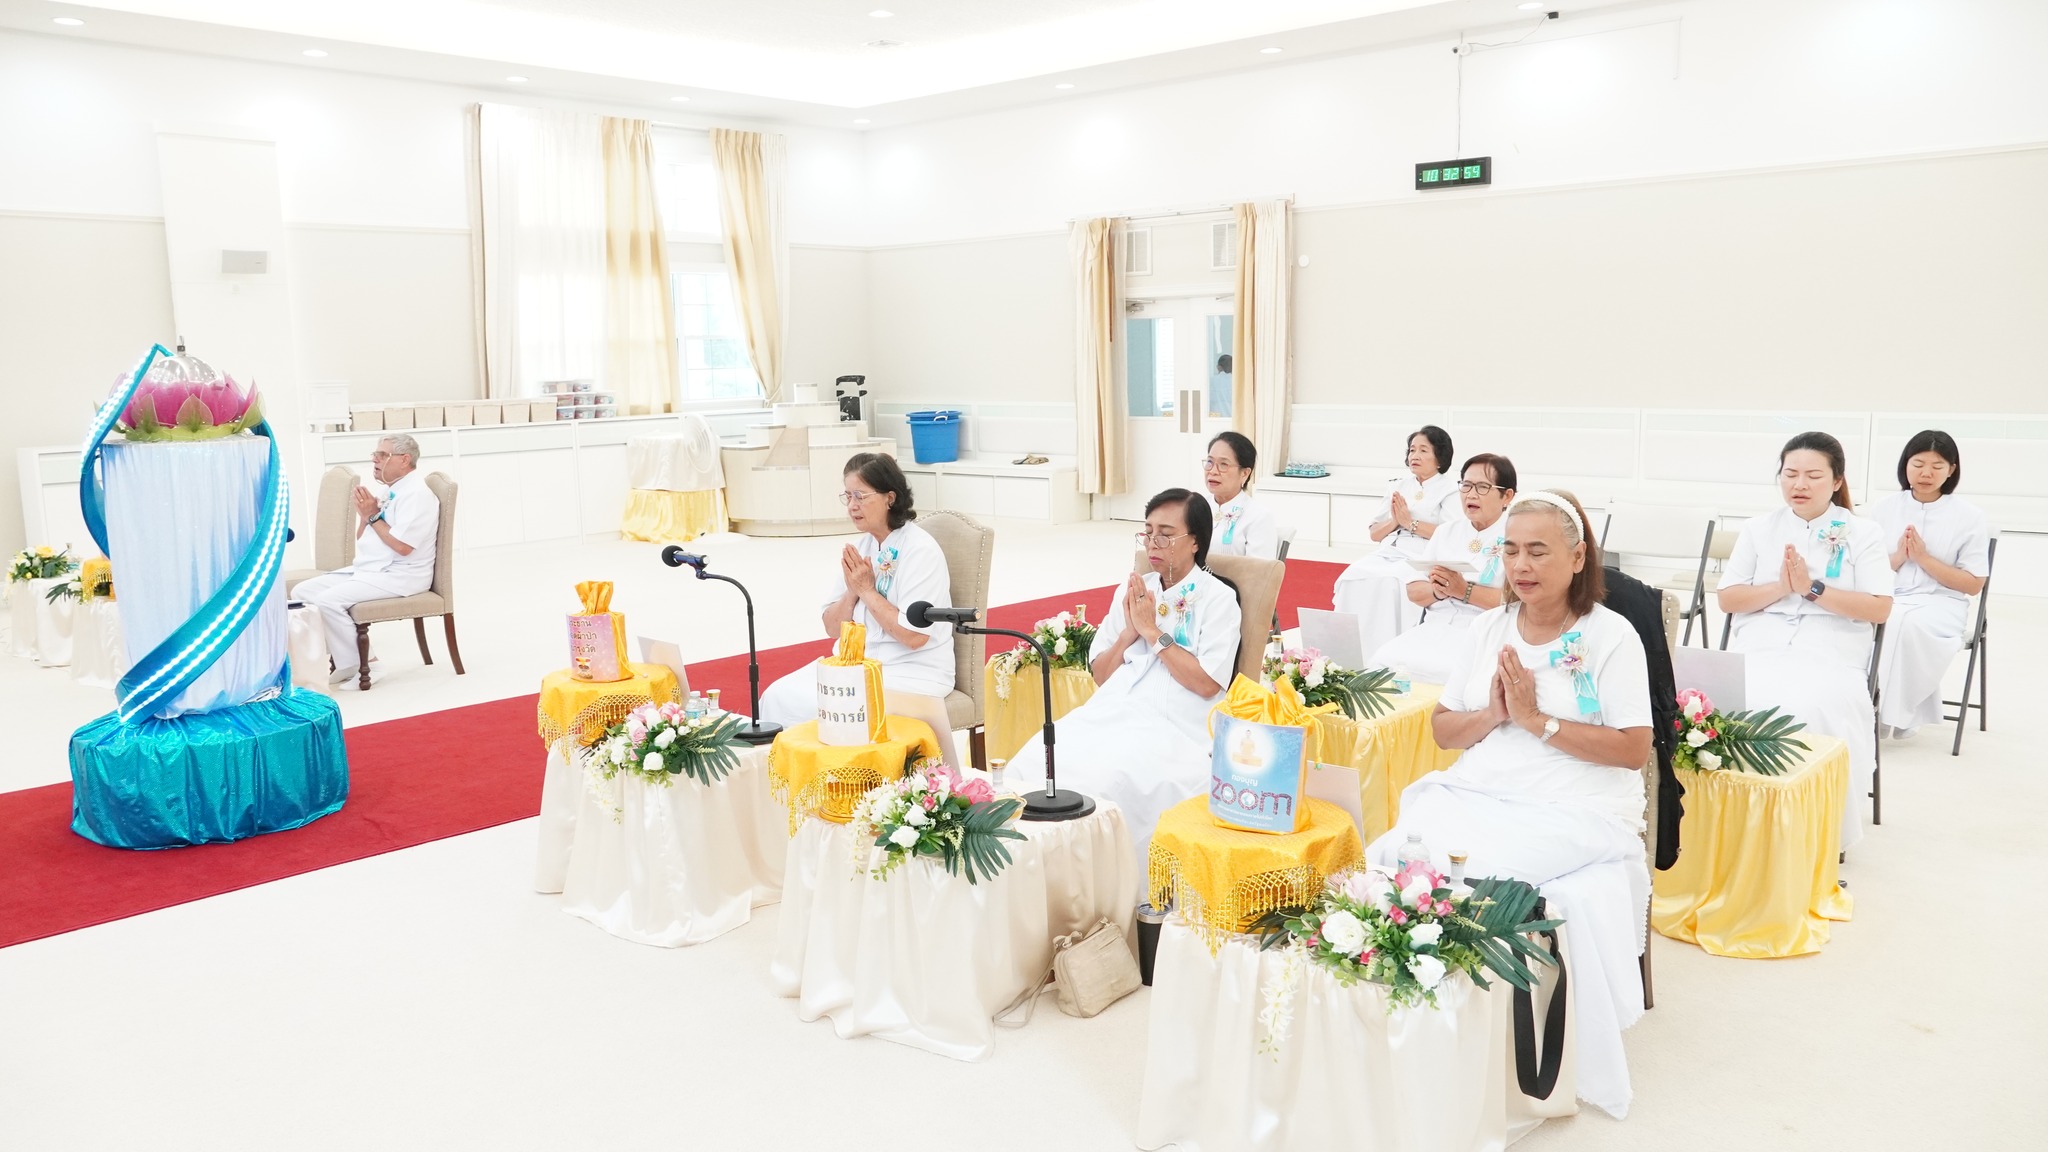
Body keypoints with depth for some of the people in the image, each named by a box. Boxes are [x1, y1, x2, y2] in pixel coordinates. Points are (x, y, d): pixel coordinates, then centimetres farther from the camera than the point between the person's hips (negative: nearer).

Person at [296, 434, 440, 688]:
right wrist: (364, 515, 0)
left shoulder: (417, 494, -12)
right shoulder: (387, 492, 16)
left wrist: (373, 516, -13)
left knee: (328, 600, -24)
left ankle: (352, 667, -10)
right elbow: (362, 541, 20)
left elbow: (402, 546, -23)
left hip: (399, 576, -10)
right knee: (303, 592, 0)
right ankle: (336, 653, 2)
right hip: (365, 569, 10)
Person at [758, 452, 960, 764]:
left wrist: (867, 590, -15)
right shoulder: (858, 546, 7)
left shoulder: (920, 550, -13)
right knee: (780, 698, -11)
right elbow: (833, 629, 9)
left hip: (910, 674, -7)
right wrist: (851, 592, -11)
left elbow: (915, 637, -20)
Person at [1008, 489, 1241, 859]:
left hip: (1173, 728, -5)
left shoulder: (1218, 598, 2)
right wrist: (1129, 632, -1)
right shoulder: (1132, 591, 18)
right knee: (1032, 763, -22)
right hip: (1111, 713, 6)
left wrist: (1153, 631, -8)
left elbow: (1207, 684, -10)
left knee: (1099, 781, -33)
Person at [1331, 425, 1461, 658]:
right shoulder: (1399, 486, 23)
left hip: (1421, 558, -6)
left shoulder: (1451, 488, 5)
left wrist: (1410, 522, -6)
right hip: (1387, 554, 6)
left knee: (1386, 583, -34)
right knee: (1353, 578, -24)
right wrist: (1395, 521, 0)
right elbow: (1374, 534, 21)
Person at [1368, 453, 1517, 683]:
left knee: (1423, 671, -32)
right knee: (1381, 663, -21)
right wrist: (1437, 591, -8)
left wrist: (1464, 590, -18)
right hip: (1435, 628, 5)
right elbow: (1414, 592, 15)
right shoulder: (1447, 530, 16)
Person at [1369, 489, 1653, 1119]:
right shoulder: (1486, 629, 12)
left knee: (1467, 865, -29)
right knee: (1395, 852, -23)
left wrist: (1536, 719, -13)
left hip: (1573, 810, -4)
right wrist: (1491, 715, -6)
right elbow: (1443, 730, 14)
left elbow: (1634, 750, -8)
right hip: (1474, 794, 5)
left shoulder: (1611, 636, -2)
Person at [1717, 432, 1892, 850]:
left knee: (1810, 710, -33)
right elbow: (1727, 598, 10)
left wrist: (1813, 588, -9)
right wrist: (1779, 587, -7)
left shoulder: (1863, 532, 9)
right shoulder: (1758, 529, 15)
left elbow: (1880, 609, 0)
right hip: (1757, 652, 2)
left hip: (1829, 657, -2)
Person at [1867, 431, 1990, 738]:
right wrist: (1898, 557, -8)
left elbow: (1973, 585, 1)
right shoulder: (1883, 508, 9)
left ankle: (1899, 711, -20)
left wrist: (1923, 558, -9)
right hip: (1885, 599, 2)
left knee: (1905, 623, -37)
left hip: (1941, 604, -2)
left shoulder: (1969, 517, 3)